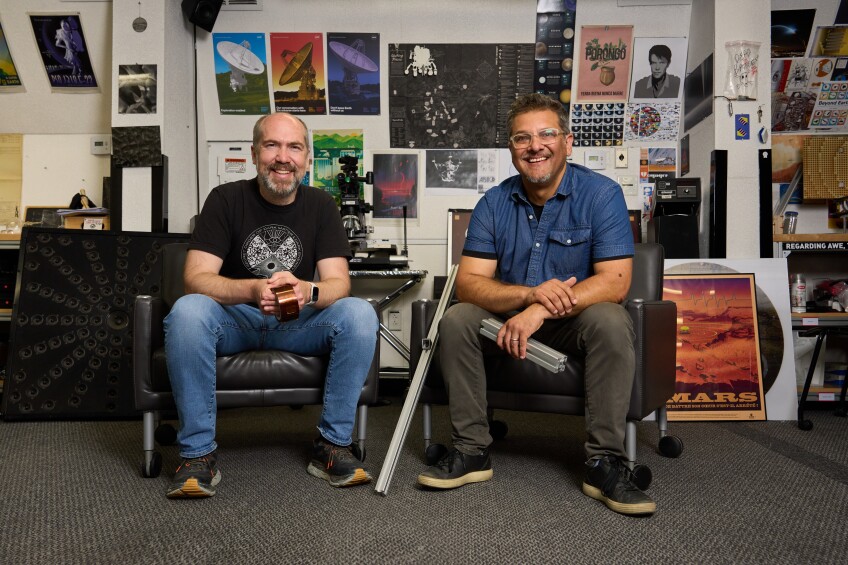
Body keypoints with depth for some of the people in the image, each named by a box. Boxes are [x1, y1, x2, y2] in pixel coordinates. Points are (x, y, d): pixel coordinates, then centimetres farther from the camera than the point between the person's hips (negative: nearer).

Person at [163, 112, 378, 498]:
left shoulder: (320, 205, 0)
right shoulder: (226, 199, -5)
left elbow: (339, 283, -10)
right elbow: (196, 278, -16)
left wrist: (308, 292, -34)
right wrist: (252, 290, -36)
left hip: (298, 322, 2)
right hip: (234, 319, -1)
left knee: (360, 314, -26)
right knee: (187, 311, -34)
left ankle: (333, 444, -14)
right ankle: (199, 452, -21)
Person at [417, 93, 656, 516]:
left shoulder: (601, 194, -11)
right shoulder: (494, 203, -2)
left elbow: (615, 282, -20)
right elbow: (468, 283, -11)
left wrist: (543, 310, -33)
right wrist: (531, 293, -31)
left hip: (576, 322, -2)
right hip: (509, 321, 3)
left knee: (610, 321, -32)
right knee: (456, 320, -21)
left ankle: (604, 462, -24)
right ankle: (471, 450, -12)